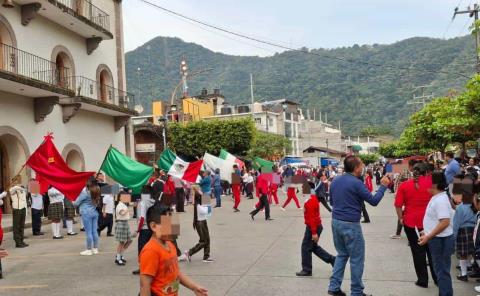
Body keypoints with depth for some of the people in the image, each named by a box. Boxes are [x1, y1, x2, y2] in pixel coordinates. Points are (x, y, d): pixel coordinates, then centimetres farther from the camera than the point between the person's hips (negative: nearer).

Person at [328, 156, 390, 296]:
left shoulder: (335, 180, 7)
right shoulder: (356, 183, -16)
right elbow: (374, 201, -10)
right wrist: (383, 186, 1)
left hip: (336, 222, 7)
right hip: (350, 225, -7)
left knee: (342, 254, 20)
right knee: (357, 259, 5)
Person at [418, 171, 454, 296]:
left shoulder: (440, 200, -22)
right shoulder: (436, 198, 9)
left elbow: (445, 222, -28)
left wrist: (428, 237, -25)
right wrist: (427, 232, 18)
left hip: (441, 240, -10)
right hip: (437, 239, 10)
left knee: (442, 271, -2)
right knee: (440, 270, 17)